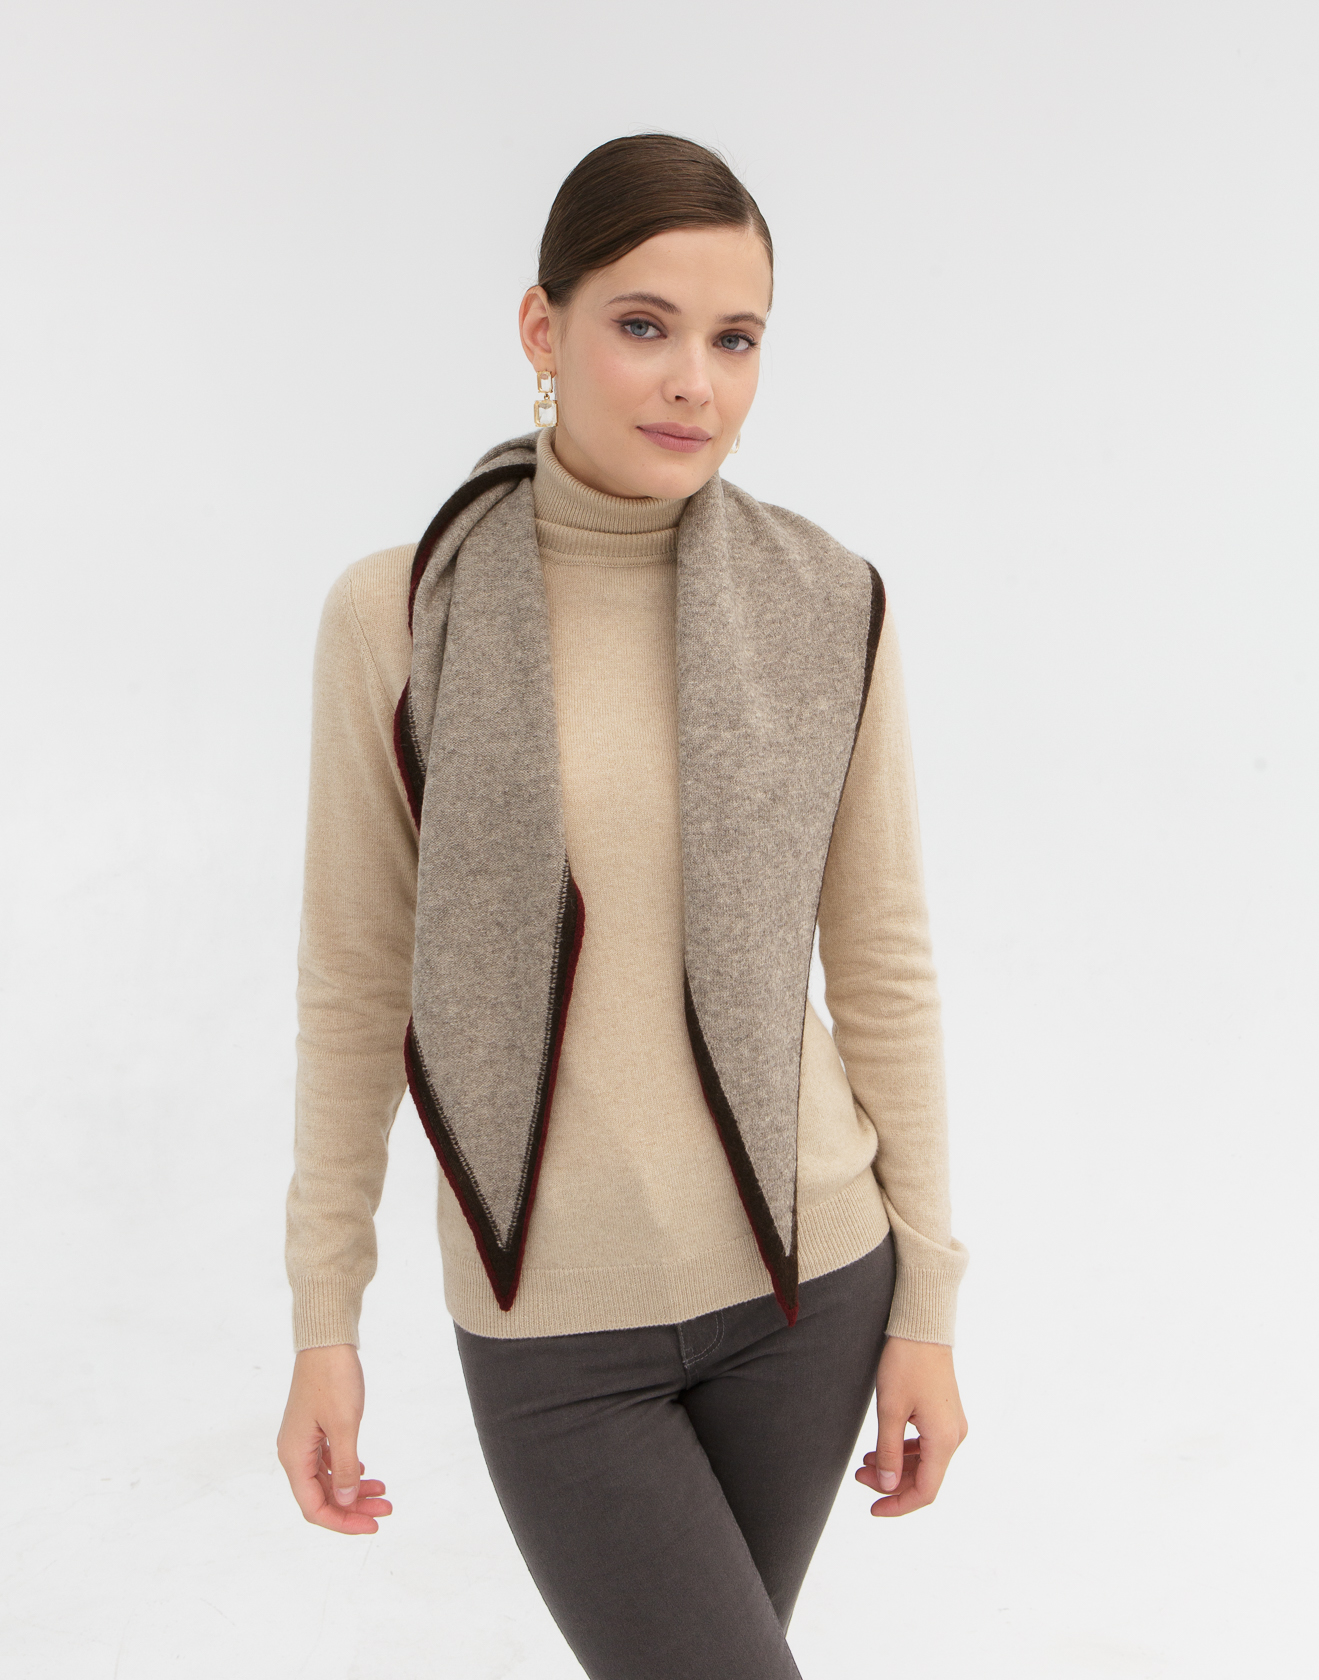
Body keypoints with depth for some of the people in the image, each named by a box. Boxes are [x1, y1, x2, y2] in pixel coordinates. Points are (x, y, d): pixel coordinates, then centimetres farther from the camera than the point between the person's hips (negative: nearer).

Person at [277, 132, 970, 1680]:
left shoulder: (826, 608, -7)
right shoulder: (399, 616, -11)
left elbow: (881, 960, -1)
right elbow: (356, 976, -3)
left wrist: (926, 1307, 1)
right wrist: (322, 1323, 0)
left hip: (800, 1269, 2)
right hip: (552, 1317, -2)